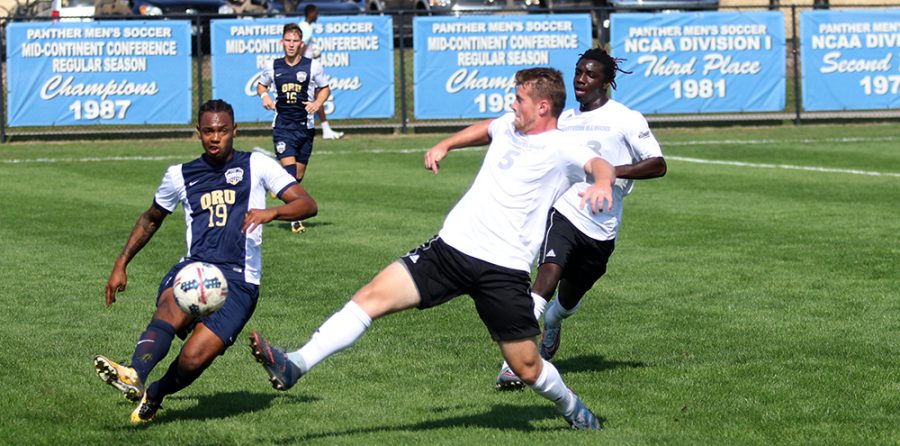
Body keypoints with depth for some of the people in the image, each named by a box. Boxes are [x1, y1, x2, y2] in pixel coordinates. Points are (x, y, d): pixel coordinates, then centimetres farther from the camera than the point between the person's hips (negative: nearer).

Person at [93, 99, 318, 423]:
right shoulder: (180, 175, 18)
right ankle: (133, 377, -57)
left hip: (238, 281, -2)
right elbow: (150, 220, 34)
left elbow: (307, 204, 3)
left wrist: (271, 212, -17)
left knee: (194, 359, -21)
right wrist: (121, 264, 27)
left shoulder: (256, 166, 10)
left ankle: (153, 396, 8)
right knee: (172, 307, -36)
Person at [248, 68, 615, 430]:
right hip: (450, 247, 5)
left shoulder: (561, 150, -7)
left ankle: (572, 408, 36)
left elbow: (599, 165, -27)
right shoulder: (509, 125, 14)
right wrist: (444, 145, 31)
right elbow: (484, 129, 39)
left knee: (527, 369, 2)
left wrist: (602, 182, -48)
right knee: (374, 295, -12)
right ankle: (294, 366, -18)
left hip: (503, 270, -5)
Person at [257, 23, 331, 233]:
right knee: (289, 169, -16)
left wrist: (317, 103, -7)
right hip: (282, 125, -1)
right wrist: (264, 95, 0)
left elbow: (325, 88, 13)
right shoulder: (273, 67, 4)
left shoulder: (313, 66, 0)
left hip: (305, 125, 1)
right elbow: (261, 84, 22)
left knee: (299, 174, 7)